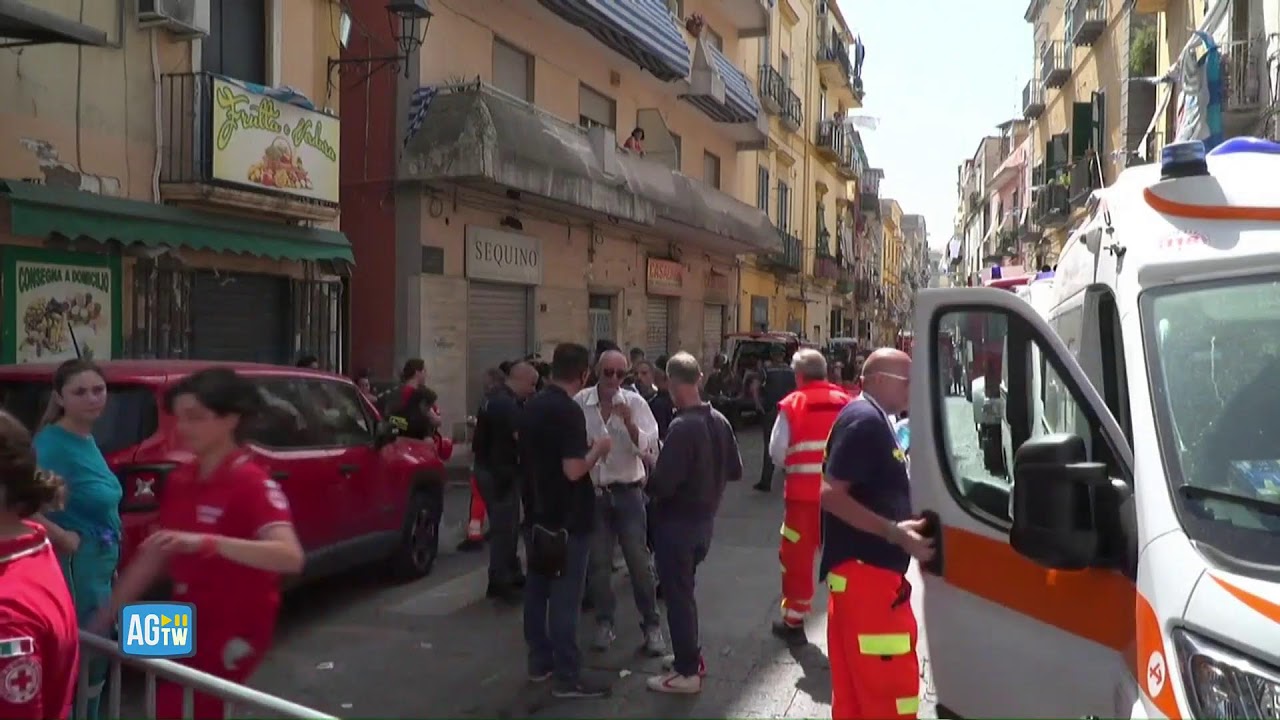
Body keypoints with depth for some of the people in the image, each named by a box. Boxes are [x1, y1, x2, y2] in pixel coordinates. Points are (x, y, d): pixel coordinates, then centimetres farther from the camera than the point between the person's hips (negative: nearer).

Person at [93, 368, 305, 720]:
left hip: (233, 633, -8)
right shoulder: (179, 480, 5)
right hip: (188, 626, 8)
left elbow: (290, 557, -35)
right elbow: (153, 557, 15)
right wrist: (104, 617, 13)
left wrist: (205, 542, -44)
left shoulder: (252, 483, -19)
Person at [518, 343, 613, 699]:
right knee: (565, 596, -3)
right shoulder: (569, 411, -19)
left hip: (537, 514, 9)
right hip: (567, 520, -9)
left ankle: (540, 661, 24)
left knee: (537, 589, 14)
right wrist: (598, 449, -8)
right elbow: (573, 470, -25)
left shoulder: (531, 406, 8)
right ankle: (567, 676, 2)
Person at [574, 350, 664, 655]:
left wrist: (628, 421, -25)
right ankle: (604, 622, 26)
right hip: (592, 493, 1)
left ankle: (652, 625, 16)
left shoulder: (634, 402, -8)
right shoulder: (580, 402, -8)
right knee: (598, 562, 10)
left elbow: (649, 449, -12)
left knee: (639, 560, 4)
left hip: (627, 491, -1)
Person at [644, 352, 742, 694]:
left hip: (676, 521, -8)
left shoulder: (682, 427, -24)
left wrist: (648, 480, -6)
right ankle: (690, 655, 34)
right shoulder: (719, 421, 0)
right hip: (704, 518, 8)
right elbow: (735, 470, 8)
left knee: (676, 594, 4)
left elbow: (662, 483, -26)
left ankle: (687, 672, 12)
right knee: (684, 589, 22)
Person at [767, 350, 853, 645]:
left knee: (797, 557, 9)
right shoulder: (846, 402, 2)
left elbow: (776, 452, -6)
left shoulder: (792, 405, -6)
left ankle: (793, 622, 19)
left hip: (803, 492, -3)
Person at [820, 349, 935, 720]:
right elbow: (831, 493, -24)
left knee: (855, 688, 17)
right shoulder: (865, 420, -15)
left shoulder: (871, 419, 16)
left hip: (862, 569, 11)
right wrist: (895, 532, -25)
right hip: (865, 570, -11)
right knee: (890, 688, -5)